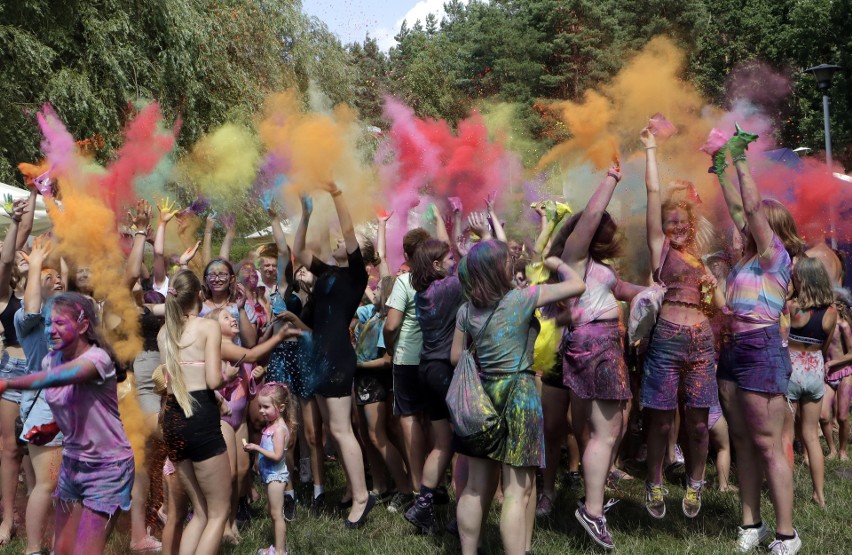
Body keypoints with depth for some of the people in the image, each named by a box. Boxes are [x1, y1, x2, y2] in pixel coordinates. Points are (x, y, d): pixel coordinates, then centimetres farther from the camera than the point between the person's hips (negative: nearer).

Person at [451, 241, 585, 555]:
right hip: (517, 394, -6)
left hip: (481, 394, 6)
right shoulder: (523, 298, -10)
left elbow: (455, 357, 11)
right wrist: (557, 264, 12)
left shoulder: (467, 309, 5)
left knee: (476, 487, 14)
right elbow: (578, 285, -6)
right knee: (517, 492, -3)